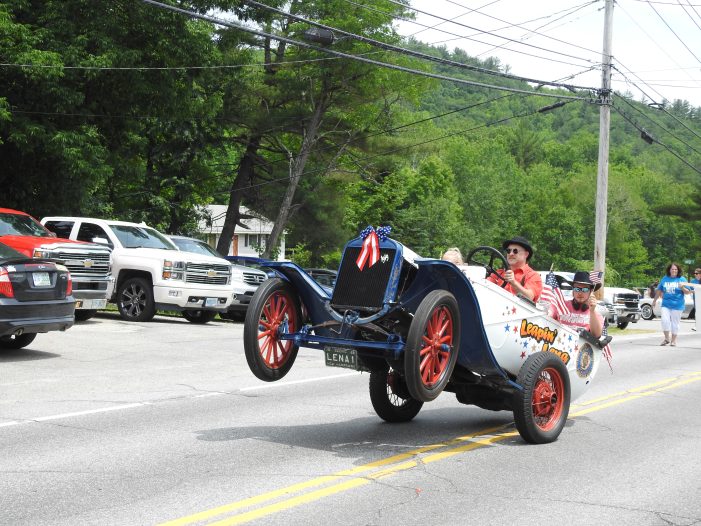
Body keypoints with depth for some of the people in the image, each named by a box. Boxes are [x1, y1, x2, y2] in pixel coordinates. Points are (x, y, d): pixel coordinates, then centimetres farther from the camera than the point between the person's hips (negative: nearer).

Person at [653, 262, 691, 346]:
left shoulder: (682, 279, 0)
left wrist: (682, 288, -19)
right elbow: (659, 290, 16)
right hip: (666, 304, 2)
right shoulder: (664, 279, 7)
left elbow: (687, 292, 1)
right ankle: (667, 338, 8)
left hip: (677, 305, -2)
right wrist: (655, 300, 19)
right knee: (665, 320, -8)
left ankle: (673, 340, 16)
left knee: (675, 322, 4)